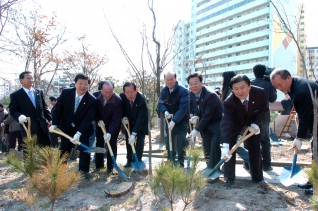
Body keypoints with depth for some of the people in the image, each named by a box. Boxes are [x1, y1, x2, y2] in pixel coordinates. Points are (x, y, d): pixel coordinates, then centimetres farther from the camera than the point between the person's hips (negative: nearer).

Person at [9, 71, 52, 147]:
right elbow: (13, 110, -4)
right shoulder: (16, 95, 0)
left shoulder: (39, 92, 12)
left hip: (42, 126, 4)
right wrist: (19, 116, -25)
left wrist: (50, 119, 8)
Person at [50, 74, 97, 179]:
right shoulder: (66, 93, -14)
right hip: (66, 127, 3)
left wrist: (78, 133, -32)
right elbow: (58, 109, -5)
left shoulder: (92, 100, -22)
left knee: (84, 149, -2)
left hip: (83, 129, -2)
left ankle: (84, 170, 14)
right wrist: (54, 124, -9)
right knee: (64, 149, 13)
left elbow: (88, 118, -25)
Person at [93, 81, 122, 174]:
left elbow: (116, 119, -30)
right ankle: (98, 165, 20)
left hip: (113, 125, -3)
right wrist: (98, 120, -20)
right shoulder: (95, 96, -22)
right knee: (99, 143, 7)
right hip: (100, 124, 3)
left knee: (112, 144, -3)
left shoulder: (118, 100, -32)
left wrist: (110, 133, -36)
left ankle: (110, 167, 7)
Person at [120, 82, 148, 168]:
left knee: (139, 142, -8)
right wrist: (123, 117, -21)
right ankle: (129, 161, 19)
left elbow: (140, 118, -36)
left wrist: (134, 134, -40)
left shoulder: (142, 100, -35)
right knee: (128, 141, 7)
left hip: (141, 123, -4)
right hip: (129, 122, 4)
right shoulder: (122, 96, -23)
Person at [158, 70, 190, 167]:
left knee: (181, 146, -8)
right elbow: (160, 103, -4)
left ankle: (180, 166, 6)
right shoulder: (164, 91, -1)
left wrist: (174, 121, -36)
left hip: (182, 122, -5)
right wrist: (165, 111, -26)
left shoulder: (183, 91, -20)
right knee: (169, 145, 12)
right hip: (170, 121, 5)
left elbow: (183, 108, -28)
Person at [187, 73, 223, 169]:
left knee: (214, 144, -20)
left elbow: (207, 115, -25)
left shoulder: (210, 95, -28)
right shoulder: (192, 94, -3)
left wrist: (197, 130, -20)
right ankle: (209, 167, 22)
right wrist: (196, 116, -12)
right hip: (206, 124, 7)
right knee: (207, 147, 8)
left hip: (217, 123, -7)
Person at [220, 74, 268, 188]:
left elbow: (263, 109, -9)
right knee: (230, 149, -11)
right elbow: (226, 123, -46)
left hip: (253, 124, 2)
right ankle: (230, 178, 3)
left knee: (255, 149, 4)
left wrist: (256, 123, -25)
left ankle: (257, 177, 20)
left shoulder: (260, 93, -29)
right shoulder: (228, 102, -37)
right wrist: (225, 146, -56)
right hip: (234, 126, -2)